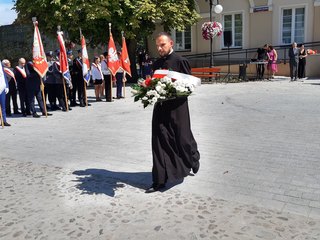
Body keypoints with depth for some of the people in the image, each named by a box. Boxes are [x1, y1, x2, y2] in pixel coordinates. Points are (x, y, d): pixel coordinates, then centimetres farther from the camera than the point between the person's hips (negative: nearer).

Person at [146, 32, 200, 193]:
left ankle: (194, 159, 43)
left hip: (177, 108, -5)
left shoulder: (180, 61, -6)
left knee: (182, 138, 8)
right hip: (160, 107, 5)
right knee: (160, 142, 2)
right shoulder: (156, 64, 12)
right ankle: (159, 181, 10)